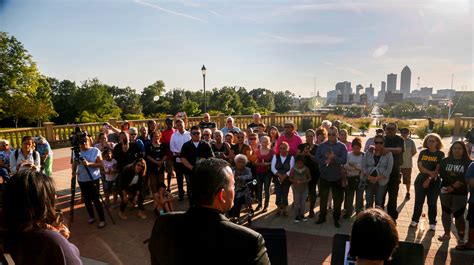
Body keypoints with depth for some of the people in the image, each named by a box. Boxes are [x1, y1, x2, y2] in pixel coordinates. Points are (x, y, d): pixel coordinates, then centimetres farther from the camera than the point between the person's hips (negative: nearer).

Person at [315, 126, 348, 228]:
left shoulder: (342, 146, -4)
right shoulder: (322, 145, 3)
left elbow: (344, 160, -13)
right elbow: (317, 158, -3)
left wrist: (333, 157, -25)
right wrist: (325, 161, -19)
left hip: (337, 177, -2)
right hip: (324, 176, 2)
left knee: (337, 199, 9)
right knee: (323, 198, 13)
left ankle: (336, 218, 24)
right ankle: (322, 216, 28)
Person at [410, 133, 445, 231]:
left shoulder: (440, 154, -3)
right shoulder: (423, 152, 4)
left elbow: (438, 169, -10)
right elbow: (420, 166, -3)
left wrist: (429, 179, -15)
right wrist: (430, 172, -17)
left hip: (434, 182, -2)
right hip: (421, 180, 2)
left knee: (432, 203, 5)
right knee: (418, 201, 6)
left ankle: (432, 223, 15)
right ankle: (415, 220, 16)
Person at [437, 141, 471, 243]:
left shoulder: (468, 163, -4)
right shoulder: (445, 161, 3)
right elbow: (442, 175, -2)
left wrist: (453, 188, -14)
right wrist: (453, 184, -15)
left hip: (460, 193, -3)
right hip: (445, 191, 3)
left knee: (458, 215, -3)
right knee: (446, 213, 11)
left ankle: (461, 237, 13)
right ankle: (447, 233, 27)